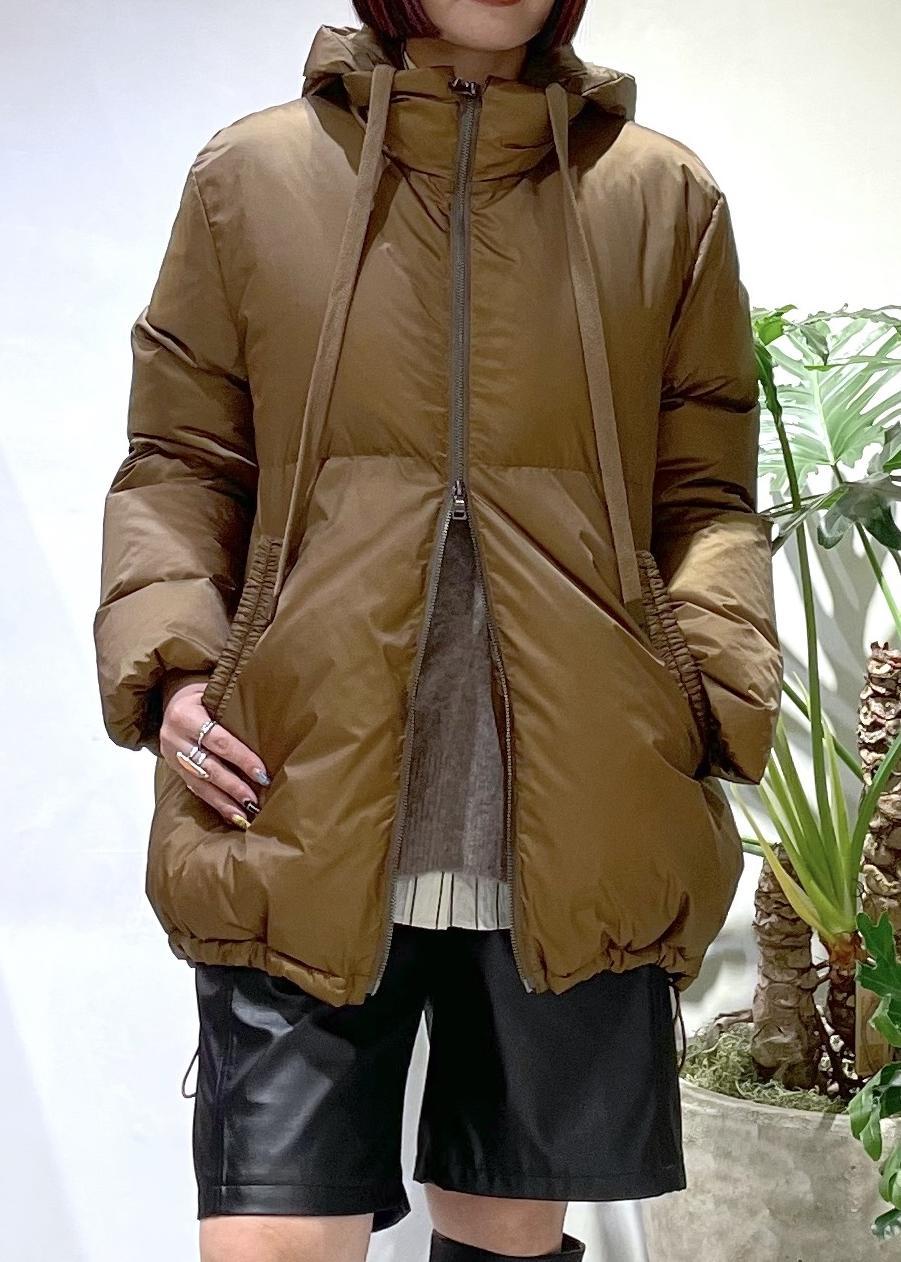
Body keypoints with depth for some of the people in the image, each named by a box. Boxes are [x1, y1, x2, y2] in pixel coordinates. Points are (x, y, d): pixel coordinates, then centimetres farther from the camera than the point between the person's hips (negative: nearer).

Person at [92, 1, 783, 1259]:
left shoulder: (666, 199, 8)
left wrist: (712, 690, -6)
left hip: (580, 848, 2)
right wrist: (166, 660, -6)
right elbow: (178, 467, 11)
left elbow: (707, 495, 11)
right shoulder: (249, 174, 7)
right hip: (301, 834, -1)